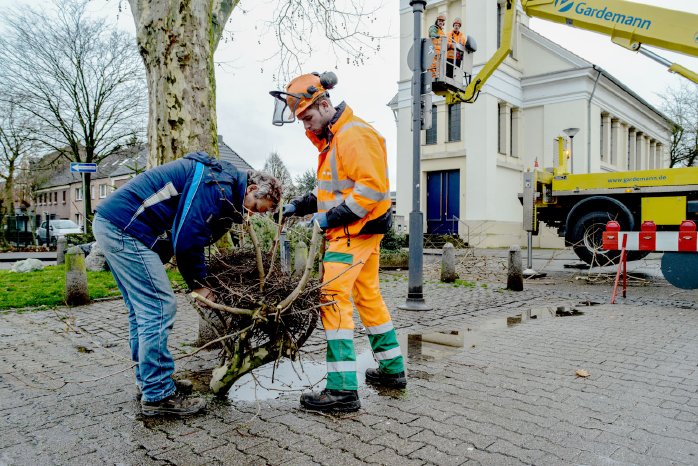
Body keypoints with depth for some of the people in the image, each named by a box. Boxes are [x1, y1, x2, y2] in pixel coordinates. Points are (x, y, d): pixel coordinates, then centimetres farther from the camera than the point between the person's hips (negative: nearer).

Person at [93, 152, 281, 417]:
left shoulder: (216, 179, 17)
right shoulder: (219, 185, -15)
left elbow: (192, 236, 17)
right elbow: (187, 237, -20)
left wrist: (199, 282, 11)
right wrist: (198, 283, -6)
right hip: (125, 228, -11)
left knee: (142, 309, 17)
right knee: (160, 308, -8)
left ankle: (148, 381, 28)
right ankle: (158, 395, 1)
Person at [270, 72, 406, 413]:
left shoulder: (354, 135, -15)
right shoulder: (331, 138, 18)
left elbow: (372, 186, -22)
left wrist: (333, 217, -20)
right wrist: (301, 205, 11)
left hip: (356, 230, -11)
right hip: (355, 231, 11)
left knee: (333, 299, -12)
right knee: (368, 296, 16)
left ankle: (343, 389, -8)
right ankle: (392, 369, 28)